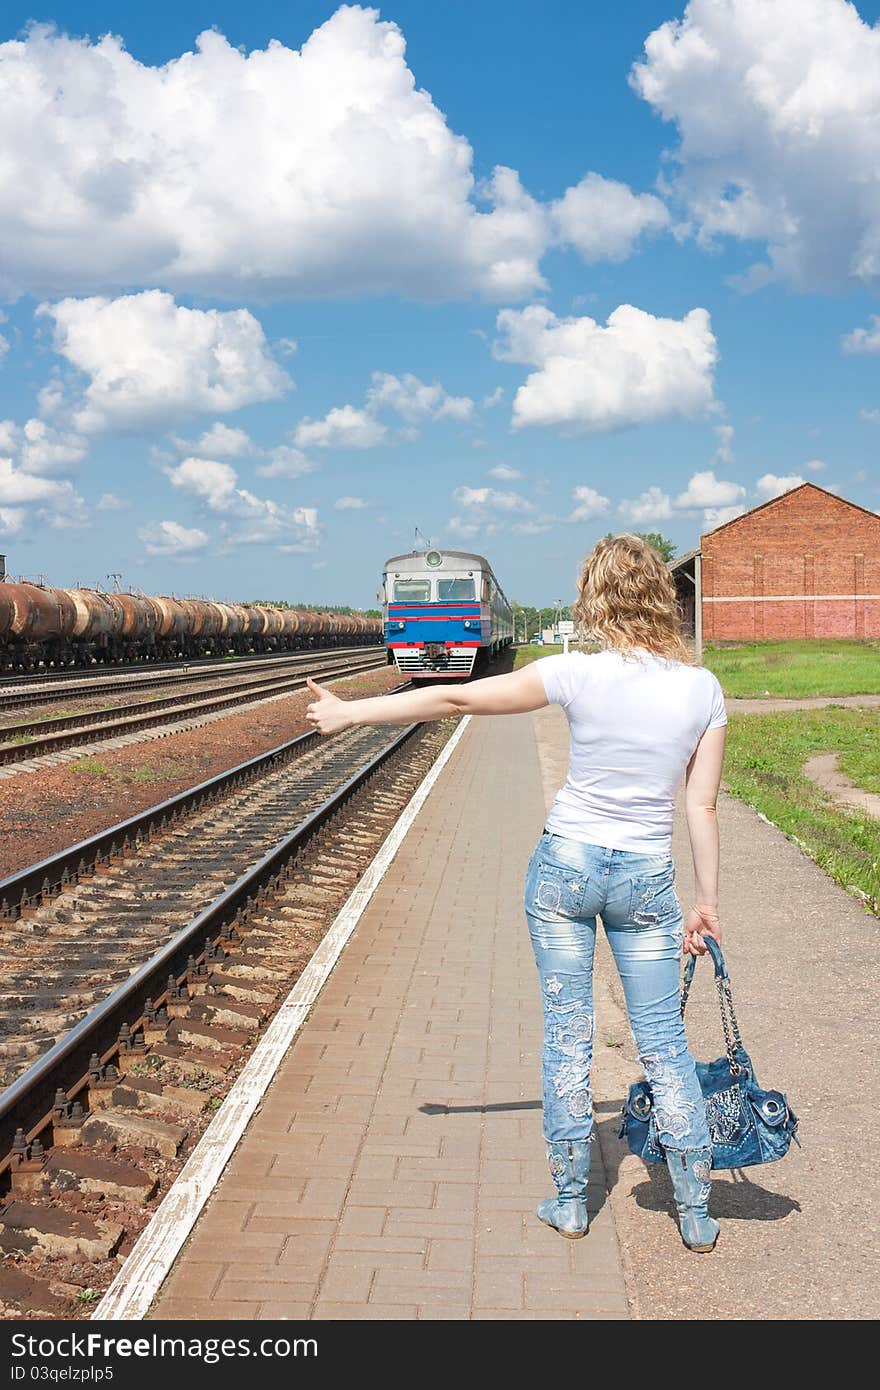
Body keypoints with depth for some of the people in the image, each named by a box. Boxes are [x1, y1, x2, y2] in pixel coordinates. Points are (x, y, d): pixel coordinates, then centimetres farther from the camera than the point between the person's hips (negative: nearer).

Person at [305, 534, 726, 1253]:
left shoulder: (581, 675, -14)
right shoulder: (704, 689, -6)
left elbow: (453, 698, -9)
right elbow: (702, 805, -2)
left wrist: (350, 712, 0)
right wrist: (706, 901, 8)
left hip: (566, 868, -2)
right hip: (647, 878, 2)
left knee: (567, 1035, 10)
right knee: (665, 1044, 11)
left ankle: (571, 1201, 21)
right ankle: (697, 1214, 19)